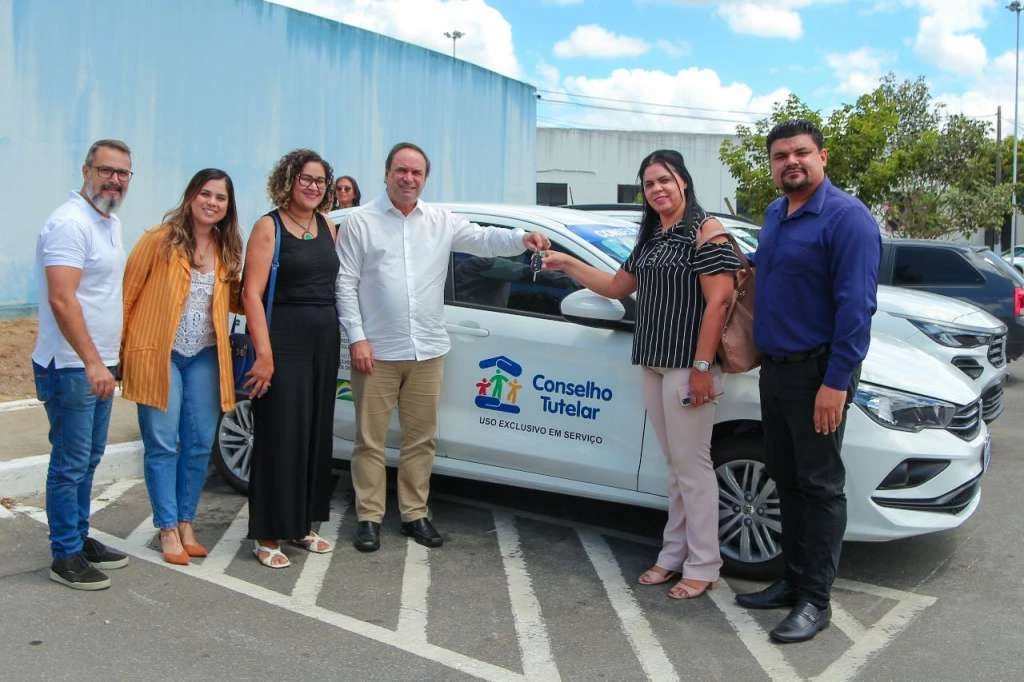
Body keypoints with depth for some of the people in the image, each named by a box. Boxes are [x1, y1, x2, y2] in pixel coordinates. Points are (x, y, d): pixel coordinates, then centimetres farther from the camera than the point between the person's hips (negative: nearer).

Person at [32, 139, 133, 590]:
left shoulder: (112, 223, 12)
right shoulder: (70, 223, -17)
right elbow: (61, 299, -25)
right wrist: (92, 362, -28)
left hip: (98, 366, 9)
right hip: (71, 368, -9)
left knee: (89, 459, 17)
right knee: (70, 464, -1)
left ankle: (79, 538, 29)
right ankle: (65, 556, 10)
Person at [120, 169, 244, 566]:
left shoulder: (226, 249, 7)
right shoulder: (159, 240, -8)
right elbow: (128, 293, -6)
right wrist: (120, 348, -8)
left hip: (205, 358, 5)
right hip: (160, 355, -5)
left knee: (199, 444, 8)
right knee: (162, 445, 1)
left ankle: (186, 523, 23)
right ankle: (168, 529, 12)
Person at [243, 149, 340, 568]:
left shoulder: (328, 227, 12)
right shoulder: (269, 226, -5)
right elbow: (252, 293, -11)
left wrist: (349, 338, 5)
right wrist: (264, 353, -18)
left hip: (325, 341, 6)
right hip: (284, 340, -6)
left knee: (316, 434, 11)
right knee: (280, 437, -3)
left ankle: (302, 525, 24)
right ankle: (268, 536, 8)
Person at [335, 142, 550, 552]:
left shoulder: (442, 222, 8)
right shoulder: (360, 223, -1)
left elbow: (484, 239, -2)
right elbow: (345, 284, -4)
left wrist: (522, 239, -23)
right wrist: (357, 338, -11)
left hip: (427, 351, 3)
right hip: (377, 351, -3)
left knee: (421, 438, 11)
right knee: (370, 439, 4)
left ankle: (415, 513, 24)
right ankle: (369, 517, 16)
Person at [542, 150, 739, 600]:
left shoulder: (706, 231, -8)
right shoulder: (651, 238, 17)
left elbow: (718, 302, -15)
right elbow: (617, 286, 25)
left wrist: (702, 366, -20)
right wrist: (567, 264, 15)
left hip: (688, 364, -8)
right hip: (653, 364, 8)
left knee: (692, 464, -2)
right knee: (675, 465, 13)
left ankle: (703, 566, 8)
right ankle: (674, 554, 22)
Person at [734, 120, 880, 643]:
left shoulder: (846, 218, -14)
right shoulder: (775, 214, 12)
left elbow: (855, 306, -20)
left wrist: (836, 383, -23)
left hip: (816, 373, -8)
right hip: (774, 368, 9)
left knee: (819, 486, 0)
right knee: (785, 480, 15)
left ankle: (815, 600, 9)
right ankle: (794, 580, 28)